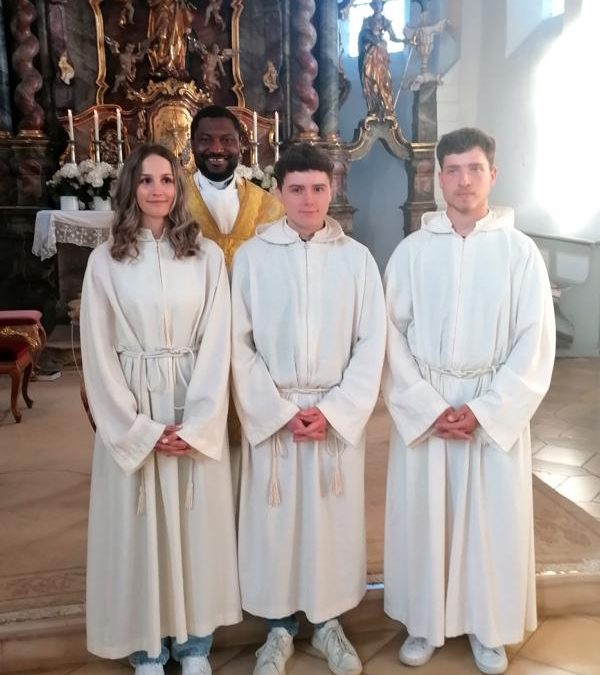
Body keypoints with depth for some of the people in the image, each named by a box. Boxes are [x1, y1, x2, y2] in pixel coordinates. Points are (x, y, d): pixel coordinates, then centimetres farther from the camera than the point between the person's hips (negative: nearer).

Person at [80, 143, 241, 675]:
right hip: (130, 416, 0)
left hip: (196, 412, 1)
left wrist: (195, 425, -12)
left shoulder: (207, 255, 0)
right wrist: (140, 429, -9)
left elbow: (217, 343, -4)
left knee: (196, 522, 9)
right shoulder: (105, 260, 0)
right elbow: (98, 353, -3)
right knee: (139, 527, 8)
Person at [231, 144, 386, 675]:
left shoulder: (357, 258, -1)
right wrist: (280, 412, -11)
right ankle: (280, 626, 28)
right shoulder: (251, 257, -3)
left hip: (339, 416, 1)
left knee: (334, 517, 10)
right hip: (271, 415, 0)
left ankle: (328, 621, 31)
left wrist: (334, 410, -11)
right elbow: (240, 345, -4)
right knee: (274, 517, 7)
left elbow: (371, 344, -2)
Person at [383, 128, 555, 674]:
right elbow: (392, 334, -3)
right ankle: (425, 622, 30)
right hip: (424, 409, 1)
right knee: (423, 516, 9)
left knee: (494, 518, 9)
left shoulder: (520, 251, -3)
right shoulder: (412, 250, 0)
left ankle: (489, 627, 31)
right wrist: (428, 408, -12)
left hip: (497, 411, 0)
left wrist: (484, 410, -13)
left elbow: (535, 343, -6)